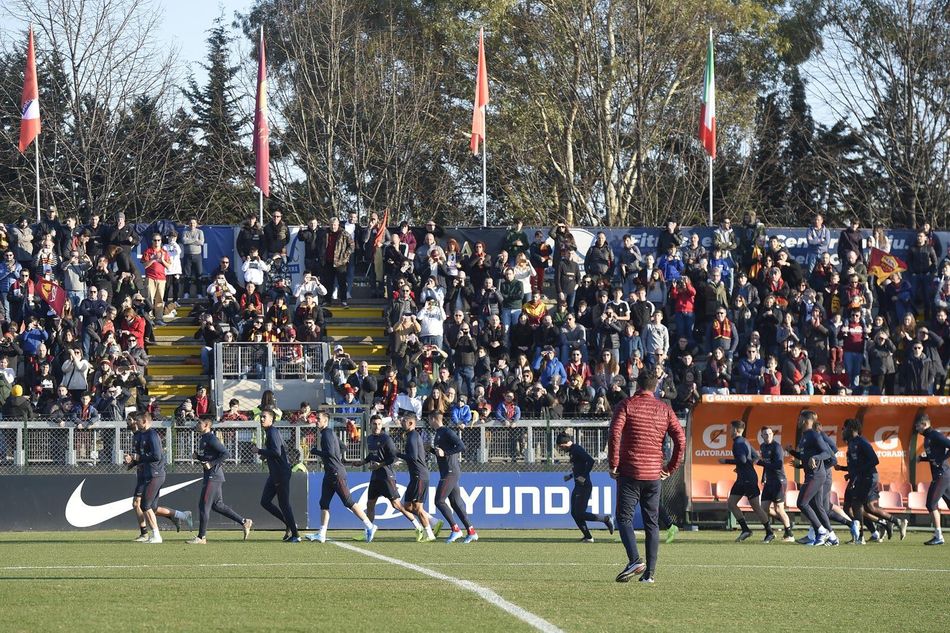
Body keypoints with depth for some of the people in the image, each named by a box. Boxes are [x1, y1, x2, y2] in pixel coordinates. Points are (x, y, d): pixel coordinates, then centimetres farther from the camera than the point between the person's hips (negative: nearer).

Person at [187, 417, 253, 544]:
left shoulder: (211, 439, -15)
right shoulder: (202, 438, 15)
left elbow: (226, 454, -20)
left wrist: (211, 464, -21)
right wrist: (198, 456, 5)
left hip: (214, 475, -10)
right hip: (209, 476, 10)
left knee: (204, 505, -8)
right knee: (217, 505, 14)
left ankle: (201, 537, -5)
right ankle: (244, 522, 21)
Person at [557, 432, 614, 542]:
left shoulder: (577, 449, -14)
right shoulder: (572, 450, 16)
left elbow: (590, 461, -27)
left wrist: (584, 477, -24)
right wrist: (570, 476, 18)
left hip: (584, 486, -11)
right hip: (578, 487, 11)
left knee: (580, 514, -9)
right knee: (574, 513, 10)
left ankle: (606, 519, 1)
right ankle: (588, 537, 13)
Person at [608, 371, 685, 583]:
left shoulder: (627, 405, -2)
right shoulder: (664, 409, 7)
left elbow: (615, 434, -14)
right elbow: (681, 440, 3)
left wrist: (613, 464, -8)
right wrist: (670, 468, 11)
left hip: (630, 472, -3)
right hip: (654, 474, 3)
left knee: (624, 518, 2)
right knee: (651, 522, 8)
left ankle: (635, 560, -18)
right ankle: (650, 571, 4)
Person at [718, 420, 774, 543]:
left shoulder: (739, 443, -13)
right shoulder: (744, 442, 16)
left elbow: (742, 460, -24)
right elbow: (756, 457, 21)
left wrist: (726, 461, -13)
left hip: (748, 479, -10)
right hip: (742, 479, 10)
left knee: (756, 506, -4)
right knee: (731, 503, 4)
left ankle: (770, 533, 3)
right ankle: (745, 530, 2)